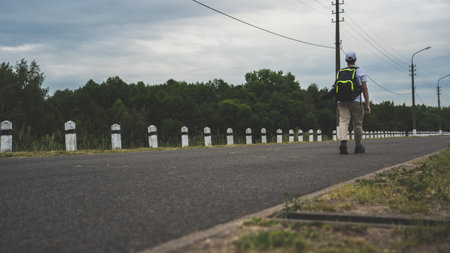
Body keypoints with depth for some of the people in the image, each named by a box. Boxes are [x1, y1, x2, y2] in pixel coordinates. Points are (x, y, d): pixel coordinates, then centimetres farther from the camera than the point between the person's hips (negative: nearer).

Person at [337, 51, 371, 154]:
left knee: (343, 121, -9)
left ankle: (343, 141, -32)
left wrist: (337, 104, 23)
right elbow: (364, 89, 4)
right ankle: (358, 146, 18)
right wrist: (368, 104, 6)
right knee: (357, 124, 9)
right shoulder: (360, 72, 8)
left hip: (342, 101, 2)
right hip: (356, 101, -2)